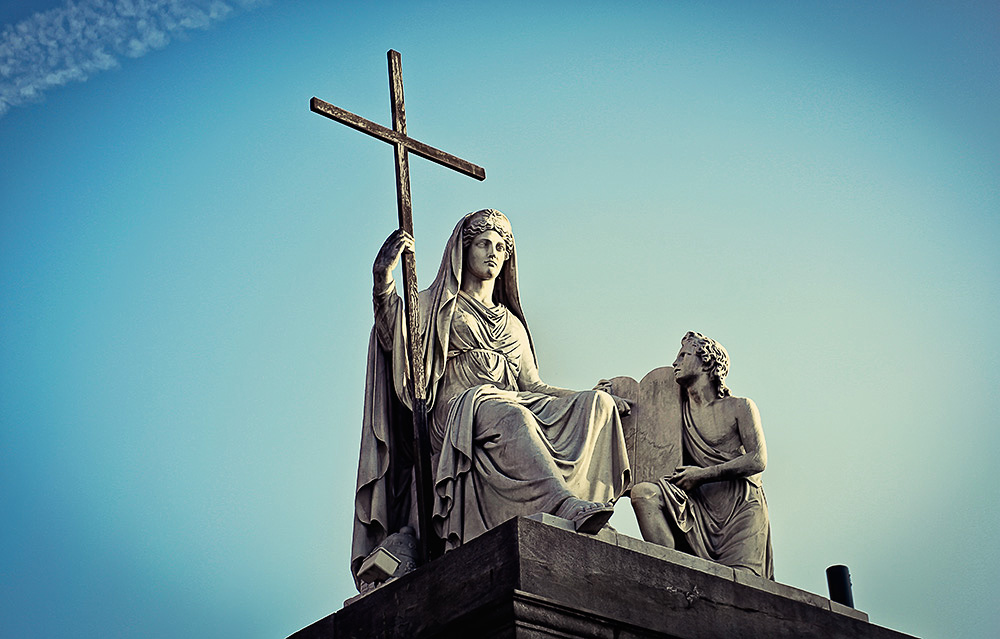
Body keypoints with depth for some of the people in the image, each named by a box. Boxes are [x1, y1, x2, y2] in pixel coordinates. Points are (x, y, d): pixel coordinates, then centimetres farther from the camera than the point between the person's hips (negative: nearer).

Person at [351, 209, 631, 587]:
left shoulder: (512, 324, 32)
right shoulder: (435, 306, 18)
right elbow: (393, 339, -2)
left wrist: (597, 396, 11)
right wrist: (384, 279, -17)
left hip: (517, 408, 5)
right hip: (458, 410, -5)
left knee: (598, 404, -20)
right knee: (512, 417, -39)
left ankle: (583, 505, -42)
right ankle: (566, 506, -58)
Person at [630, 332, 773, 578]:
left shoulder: (740, 407, 10)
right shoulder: (680, 410, 21)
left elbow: (758, 460, -1)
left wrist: (704, 474, -9)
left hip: (741, 505, -3)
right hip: (698, 506, 3)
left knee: (740, 581, -32)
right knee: (643, 492, -29)